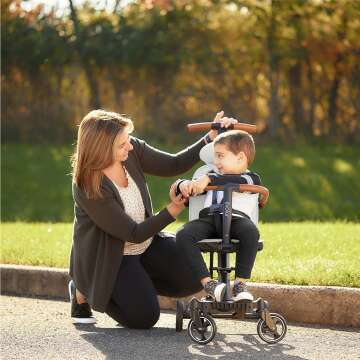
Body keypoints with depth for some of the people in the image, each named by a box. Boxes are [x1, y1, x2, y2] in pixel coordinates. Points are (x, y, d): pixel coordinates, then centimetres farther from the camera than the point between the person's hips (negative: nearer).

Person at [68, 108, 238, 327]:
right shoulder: (87, 188, -31)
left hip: (146, 244, 7)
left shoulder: (132, 150, -14)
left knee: (193, 277, -10)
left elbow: (173, 165, -2)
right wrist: (173, 209, -30)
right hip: (110, 258, -6)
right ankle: (85, 292, 11)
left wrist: (211, 138, -14)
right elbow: (134, 233, -26)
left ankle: (138, 285, 14)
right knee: (143, 317, -14)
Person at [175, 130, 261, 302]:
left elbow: (238, 181, -9)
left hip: (235, 218, -4)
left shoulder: (251, 178, 16)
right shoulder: (213, 177, 34)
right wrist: (183, 184, 2)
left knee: (251, 231, -38)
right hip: (208, 217, 4)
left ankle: (240, 283, -32)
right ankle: (208, 283, -32)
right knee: (183, 235, -28)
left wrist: (209, 179, -20)